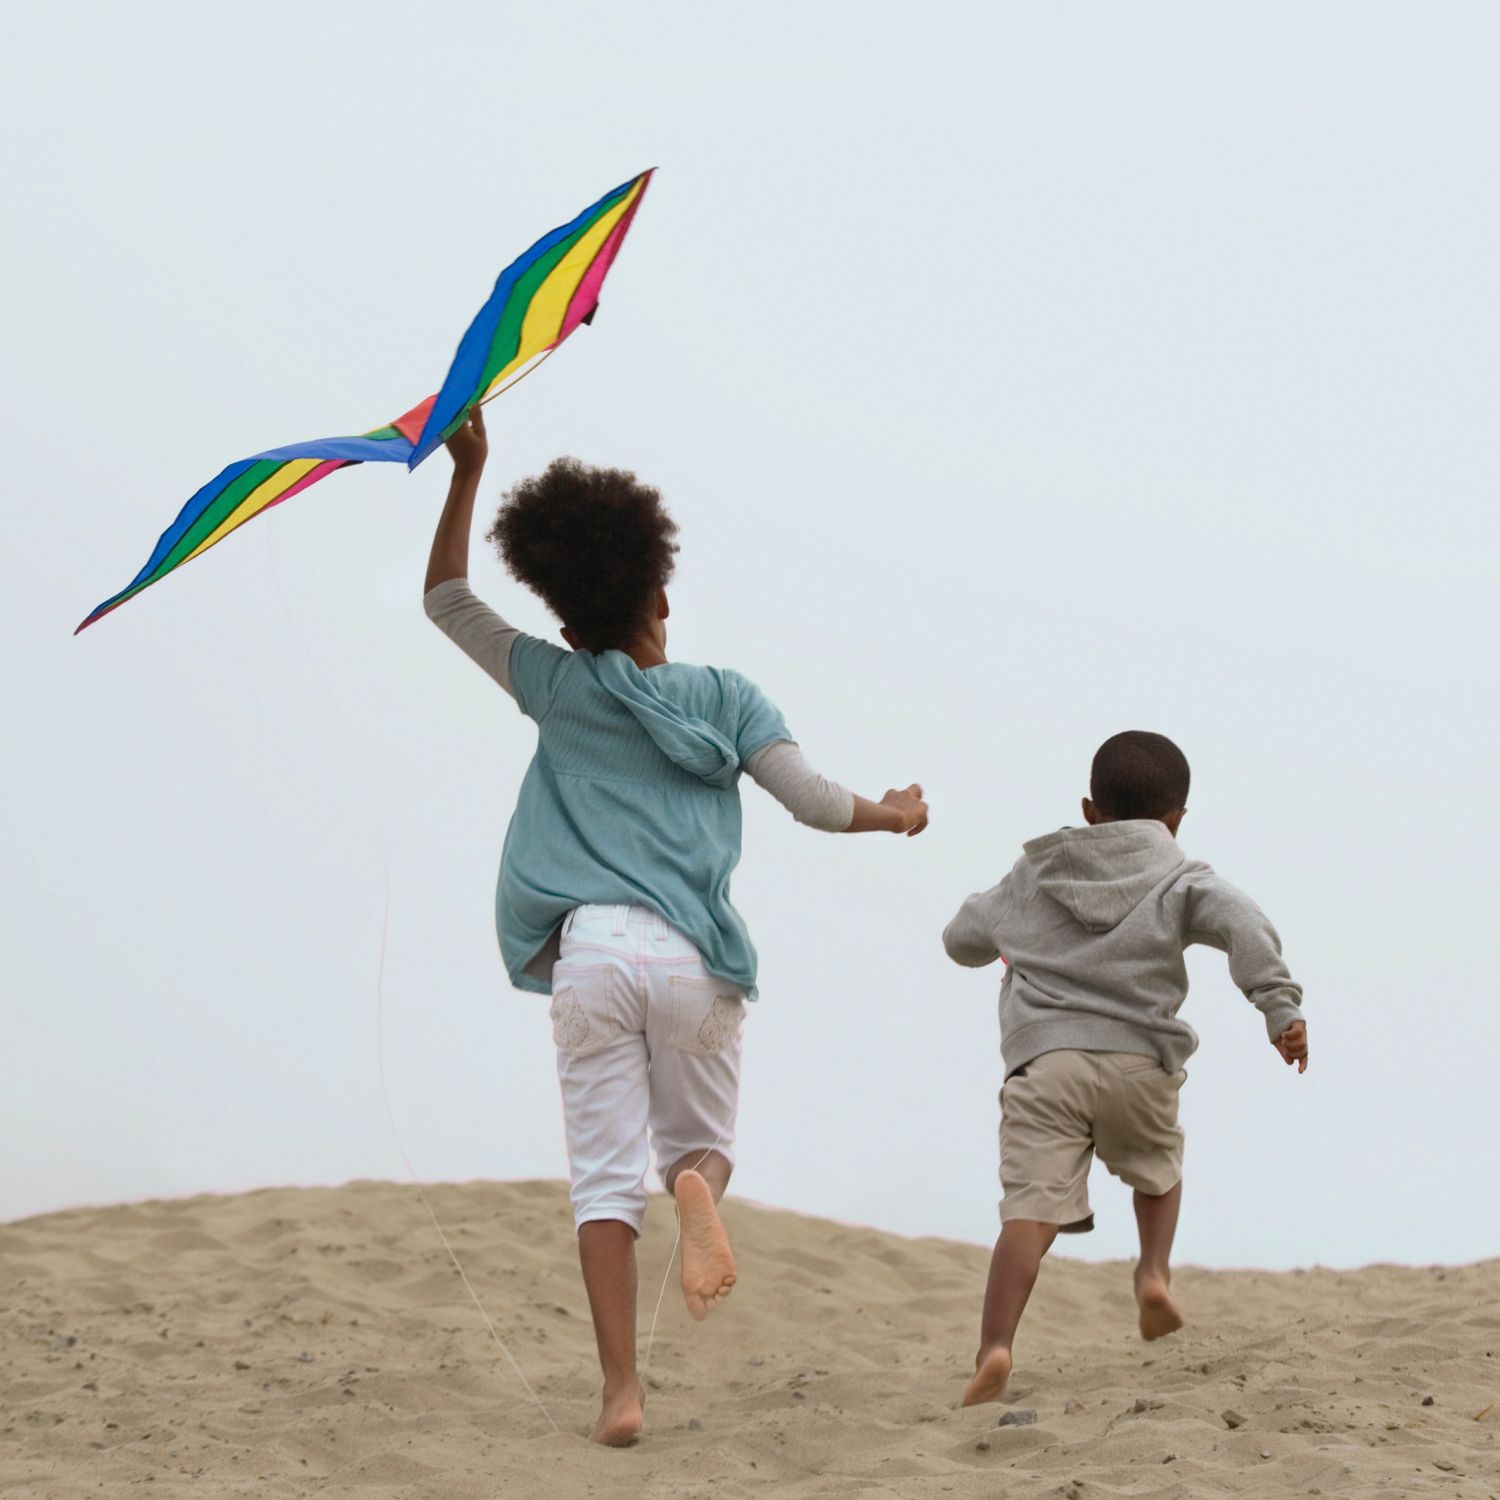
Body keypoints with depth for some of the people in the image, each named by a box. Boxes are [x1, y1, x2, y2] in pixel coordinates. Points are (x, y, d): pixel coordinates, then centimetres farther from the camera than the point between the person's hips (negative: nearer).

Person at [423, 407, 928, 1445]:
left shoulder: (558, 688, 9)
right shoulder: (725, 697, 8)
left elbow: (446, 599, 19)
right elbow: (816, 803, 4)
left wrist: (467, 473, 19)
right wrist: (895, 814, 24)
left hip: (590, 948, 0)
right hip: (693, 955, 0)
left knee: (604, 1177, 0)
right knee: (701, 1136, 18)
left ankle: (623, 1390, -10)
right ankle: (696, 1186, -21)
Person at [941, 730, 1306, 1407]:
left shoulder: (1032, 876, 22)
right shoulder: (1181, 879, 13)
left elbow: (963, 938, 33)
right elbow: (1243, 925, -7)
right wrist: (1280, 1008, -13)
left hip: (1042, 1059, 0)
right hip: (1138, 1059, 0)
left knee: (1030, 1210, -12)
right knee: (1158, 1171, 30)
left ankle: (995, 1346, -28)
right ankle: (1154, 1270, 7)